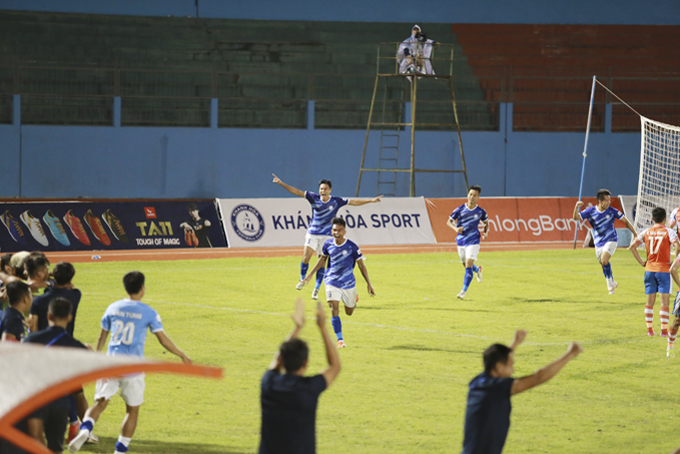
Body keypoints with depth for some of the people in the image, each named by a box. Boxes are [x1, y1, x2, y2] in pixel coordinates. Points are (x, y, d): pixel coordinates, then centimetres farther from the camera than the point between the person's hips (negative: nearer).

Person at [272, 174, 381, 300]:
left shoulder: (336, 201, -3)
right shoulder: (314, 198, -3)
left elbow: (354, 202, 3)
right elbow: (297, 192, -4)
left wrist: (371, 200, -1)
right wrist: (281, 183, -11)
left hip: (326, 236, 0)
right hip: (312, 233, 0)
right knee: (305, 258, -9)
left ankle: (316, 289, 9)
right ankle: (302, 279, 18)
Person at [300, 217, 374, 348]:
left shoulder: (351, 246, -14)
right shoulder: (328, 245, -6)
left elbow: (361, 265, -5)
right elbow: (322, 259, 12)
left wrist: (369, 284, -6)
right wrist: (310, 276, 16)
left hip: (349, 283, -1)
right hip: (332, 282, 1)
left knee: (349, 312, 16)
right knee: (334, 310, -16)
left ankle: (354, 299, 52)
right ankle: (340, 340, -12)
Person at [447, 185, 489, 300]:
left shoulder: (481, 211, -3)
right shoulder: (460, 209, -5)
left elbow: (486, 223, 14)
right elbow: (449, 221, 2)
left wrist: (486, 233, -6)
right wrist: (455, 228, -18)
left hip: (473, 241, -3)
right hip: (461, 241, 3)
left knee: (468, 266, -15)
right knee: (466, 265, 18)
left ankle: (464, 291, -12)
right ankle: (478, 270, 53)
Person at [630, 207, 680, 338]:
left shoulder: (646, 232, 5)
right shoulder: (669, 232, -6)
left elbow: (632, 247, 2)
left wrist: (641, 262, 5)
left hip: (649, 269, 4)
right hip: (664, 270, -4)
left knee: (650, 301, 10)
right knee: (665, 301, 0)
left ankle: (649, 329, 8)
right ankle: (664, 329, -4)